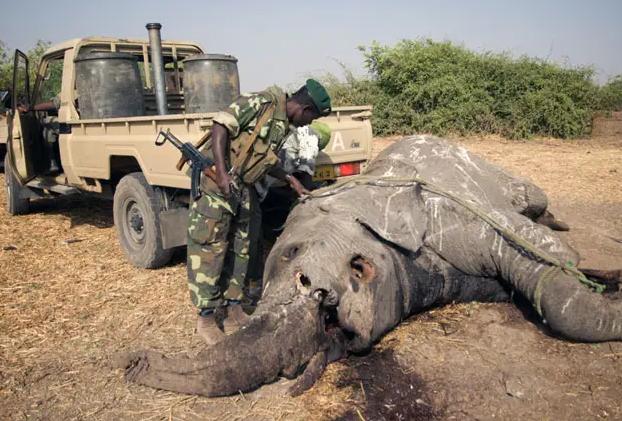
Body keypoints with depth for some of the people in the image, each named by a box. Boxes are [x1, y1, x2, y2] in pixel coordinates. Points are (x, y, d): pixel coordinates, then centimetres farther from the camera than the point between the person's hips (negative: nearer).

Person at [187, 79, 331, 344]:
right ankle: (206, 318, 5)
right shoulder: (259, 103, -13)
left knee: (238, 250, 11)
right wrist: (222, 173, -27)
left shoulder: (284, 126, 13)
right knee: (209, 249, -4)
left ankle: (232, 310, 23)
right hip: (215, 182, -9)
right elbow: (220, 126, -19)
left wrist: (290, 180, 17)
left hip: (243, 190, 9)